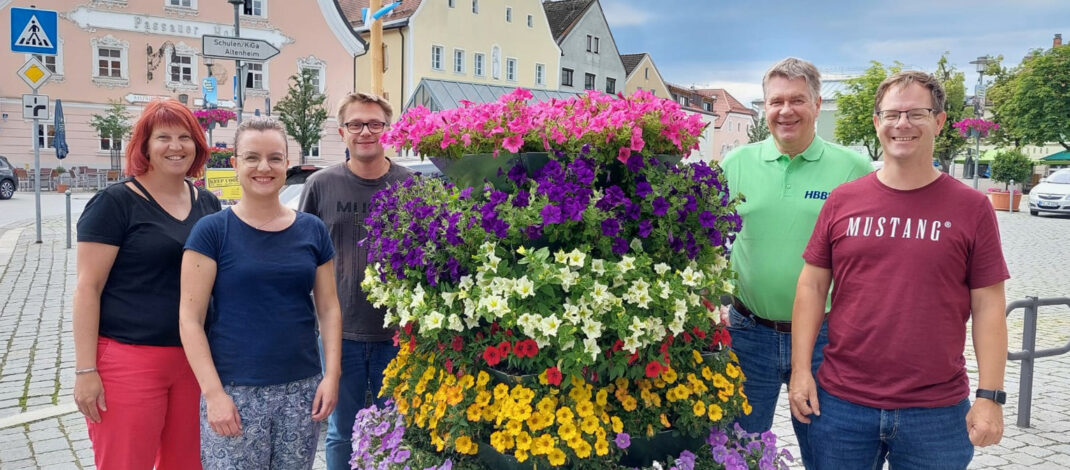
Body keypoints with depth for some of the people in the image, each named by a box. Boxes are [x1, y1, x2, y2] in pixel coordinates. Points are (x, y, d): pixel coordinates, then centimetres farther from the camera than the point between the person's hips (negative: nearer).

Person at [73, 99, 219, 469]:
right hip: (129, 361, -5)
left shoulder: (207, 203, 10)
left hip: (194, 359, 5)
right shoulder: (115, 203, -6)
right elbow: (87, 289, -9)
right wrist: (85, 370, -13)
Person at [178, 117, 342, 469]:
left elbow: (328, 309, 8)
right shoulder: (212, 230, -3)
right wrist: (213, 393, -11)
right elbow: (190, 318, -5)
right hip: (234, 390, -2)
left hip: (302, 388, 3)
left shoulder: (312, 230, 6)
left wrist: (332, 375, -2)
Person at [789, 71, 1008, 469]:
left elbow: (988, 305, -1)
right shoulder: (842, 200, 2)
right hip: (840, 402, 1)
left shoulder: (971, 207, -2)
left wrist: (990, 395, -5)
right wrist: (800, 369, -1)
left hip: (937, 411, -1)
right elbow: (812, 285, 3)